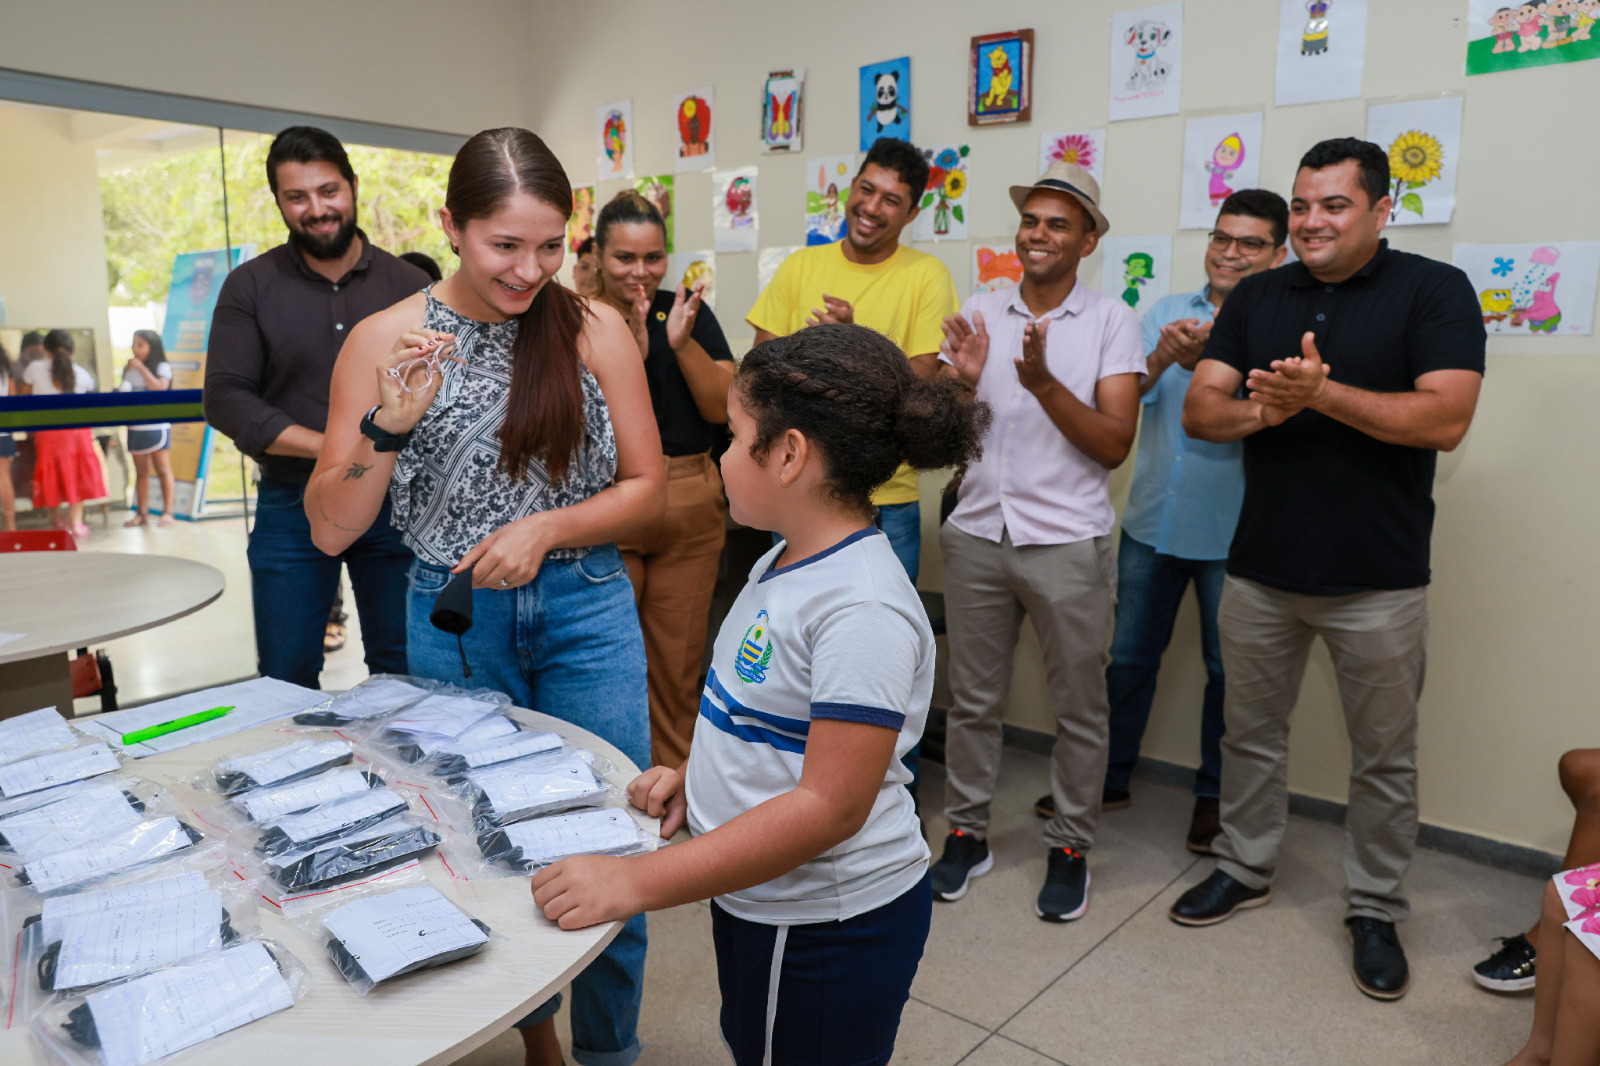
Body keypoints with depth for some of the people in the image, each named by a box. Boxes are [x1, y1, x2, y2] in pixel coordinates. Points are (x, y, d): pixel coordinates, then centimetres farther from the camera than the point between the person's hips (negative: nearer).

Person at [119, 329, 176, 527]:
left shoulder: (162, 367, -1)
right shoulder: (128, 369, 13)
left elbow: (160, 388, -17)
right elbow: (124, 392, 20)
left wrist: (141, 368, -15)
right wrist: (121, 394, -2)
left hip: (157, 426, -5)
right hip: (135, 427, 5)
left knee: (163, 469, -3)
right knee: (141, 471, 6)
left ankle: (167, 511, 2)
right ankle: (142, 512, 9)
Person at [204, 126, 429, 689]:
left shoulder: (409, 284, 5)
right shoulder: (250, 287, 2)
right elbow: (225, 398, -5)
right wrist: (330, 447, -16)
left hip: (395, 504, 1)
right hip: (292, 509, 0)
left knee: (403, 672, 10)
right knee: (287, 681, 6)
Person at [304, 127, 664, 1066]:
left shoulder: (596, 329, -6)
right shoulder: (385, 340, -5)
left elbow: (649, 489, -1)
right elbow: (331, 531, -6)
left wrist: (544, 530, -16)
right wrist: (391, 422, -21)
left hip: (586, 615, 0)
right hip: (455, 624, 1)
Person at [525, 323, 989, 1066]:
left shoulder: (863, 609, -28)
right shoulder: (787, 561, 2)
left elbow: (831, 805, -30)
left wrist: (636, 882, -29)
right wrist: (695, 774, 1)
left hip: (831, 928, -9)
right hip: (757, 901, 9)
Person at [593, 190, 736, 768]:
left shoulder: (691, 313, 7)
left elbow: (722, 408, 0)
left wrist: (682, 343, -13)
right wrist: (632, 351, -20)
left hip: (690, 504, 3)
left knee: (679, 660, 10)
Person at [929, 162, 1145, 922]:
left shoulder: (1110, 320, 0)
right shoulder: (979, 314, 8)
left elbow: (1114, 445, -8)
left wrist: (1043, 382, -20)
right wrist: (963, 380, -12)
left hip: (1067, 540, -2)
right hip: (977, 534, 3)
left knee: (1079, 707, 7)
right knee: (972, 699, 11)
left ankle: (1070, 847, 24)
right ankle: (967, 832, 26)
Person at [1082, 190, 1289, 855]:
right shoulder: (1166, 312, 7)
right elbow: (1126, 395, -4)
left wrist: (1202, 363, -32)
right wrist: (1159, 360, -24)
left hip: (1231, 531, -3)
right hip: (1152, 520, 4)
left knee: (1227, 668, 10)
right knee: (1130, 655, 13)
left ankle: (1214, 795, 28)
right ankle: (1111, 778, 30)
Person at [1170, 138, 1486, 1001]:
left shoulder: (1435, 291, -5)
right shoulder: (1257, 297, 7)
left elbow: (1446, 419, -17)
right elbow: (1199, 411, -1)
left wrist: (1320, 392, -24)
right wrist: (1259, 411, -21)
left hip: (1378, 580, -3)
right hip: (1261, 567, 4)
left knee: (1384, 757, 10)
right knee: (1250, 732, 16)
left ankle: (1375, 910, 29)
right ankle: (1244, 868, 36)